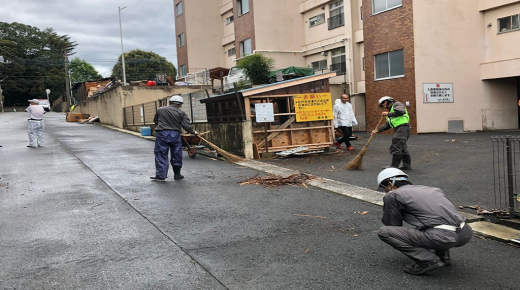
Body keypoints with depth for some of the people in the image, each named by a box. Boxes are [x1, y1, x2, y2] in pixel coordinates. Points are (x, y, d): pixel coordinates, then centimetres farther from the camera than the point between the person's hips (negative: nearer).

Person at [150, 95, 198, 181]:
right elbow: (187, 126, -4)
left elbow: (155, 121, 20)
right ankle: (177, 174, 21)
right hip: (175, 135, 0)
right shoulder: (181, 113, 1)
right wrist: (193, 132, 13)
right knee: (176, 155, 12)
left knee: (161, 155, 4)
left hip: (162, 134, 0)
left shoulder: (160, 110, 6)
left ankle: (160, 175, 1)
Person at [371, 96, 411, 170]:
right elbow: (387, 125, 22)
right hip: (398, 130, 10)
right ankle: (407, 165, 17)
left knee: (396, 147, -10)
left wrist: (388, 114, -9)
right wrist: (377, 130, 12)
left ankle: (394, 166, -8)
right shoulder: (391, 110, 29)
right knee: (402, 148, 11)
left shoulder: (397, 104, 3)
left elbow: (401, 112, -19)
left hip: (403, 127, -10)